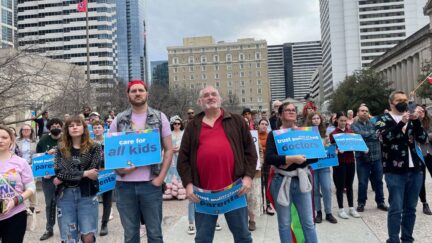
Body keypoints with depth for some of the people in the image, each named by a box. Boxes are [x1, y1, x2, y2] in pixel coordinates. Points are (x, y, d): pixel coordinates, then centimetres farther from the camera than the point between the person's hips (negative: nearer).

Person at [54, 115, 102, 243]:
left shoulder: (94, 147, 1)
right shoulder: (61, 149, 7)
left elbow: (93, 171, -9)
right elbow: (59, 172, -5)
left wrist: (63, 178, -8)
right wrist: (83, 173, -13)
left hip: (87, 194, -2)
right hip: (65, 195, 2)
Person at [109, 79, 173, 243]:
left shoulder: (159, 118, 2)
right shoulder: (119, 120, 5)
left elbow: (168, 149, 2)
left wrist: (161, 177, -8)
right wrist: (118, 168, -9)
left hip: (151, 183, -1)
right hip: (124, 184, 1)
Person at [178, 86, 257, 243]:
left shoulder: (236, 121, 10)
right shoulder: (193, 127, 11)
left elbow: (250, 150, 7)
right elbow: (183, 158, 8)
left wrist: (248, 176, -4)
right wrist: (188, 183, -3)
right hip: (203, 192, 1)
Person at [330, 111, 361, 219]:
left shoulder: (350, 132, 10)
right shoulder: (333, 134, -4)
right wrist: (338, 150, -29)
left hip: (350, 161, 4)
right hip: (339, 162, -4)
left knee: (349, 185, 12)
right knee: (340, 186, 2)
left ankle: (351, 208, 21)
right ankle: (341, 209, 11)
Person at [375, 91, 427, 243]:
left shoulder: (410, 119, 15)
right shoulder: (383, 119, 2)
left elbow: (423, 139, 4)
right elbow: (384, 139, -15)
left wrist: (416, 121, -8)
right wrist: (401, 123, -22)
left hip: (415, 169, 5)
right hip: (395, 171, -5)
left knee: (410, 209, 10)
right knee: (396, 209, -6)